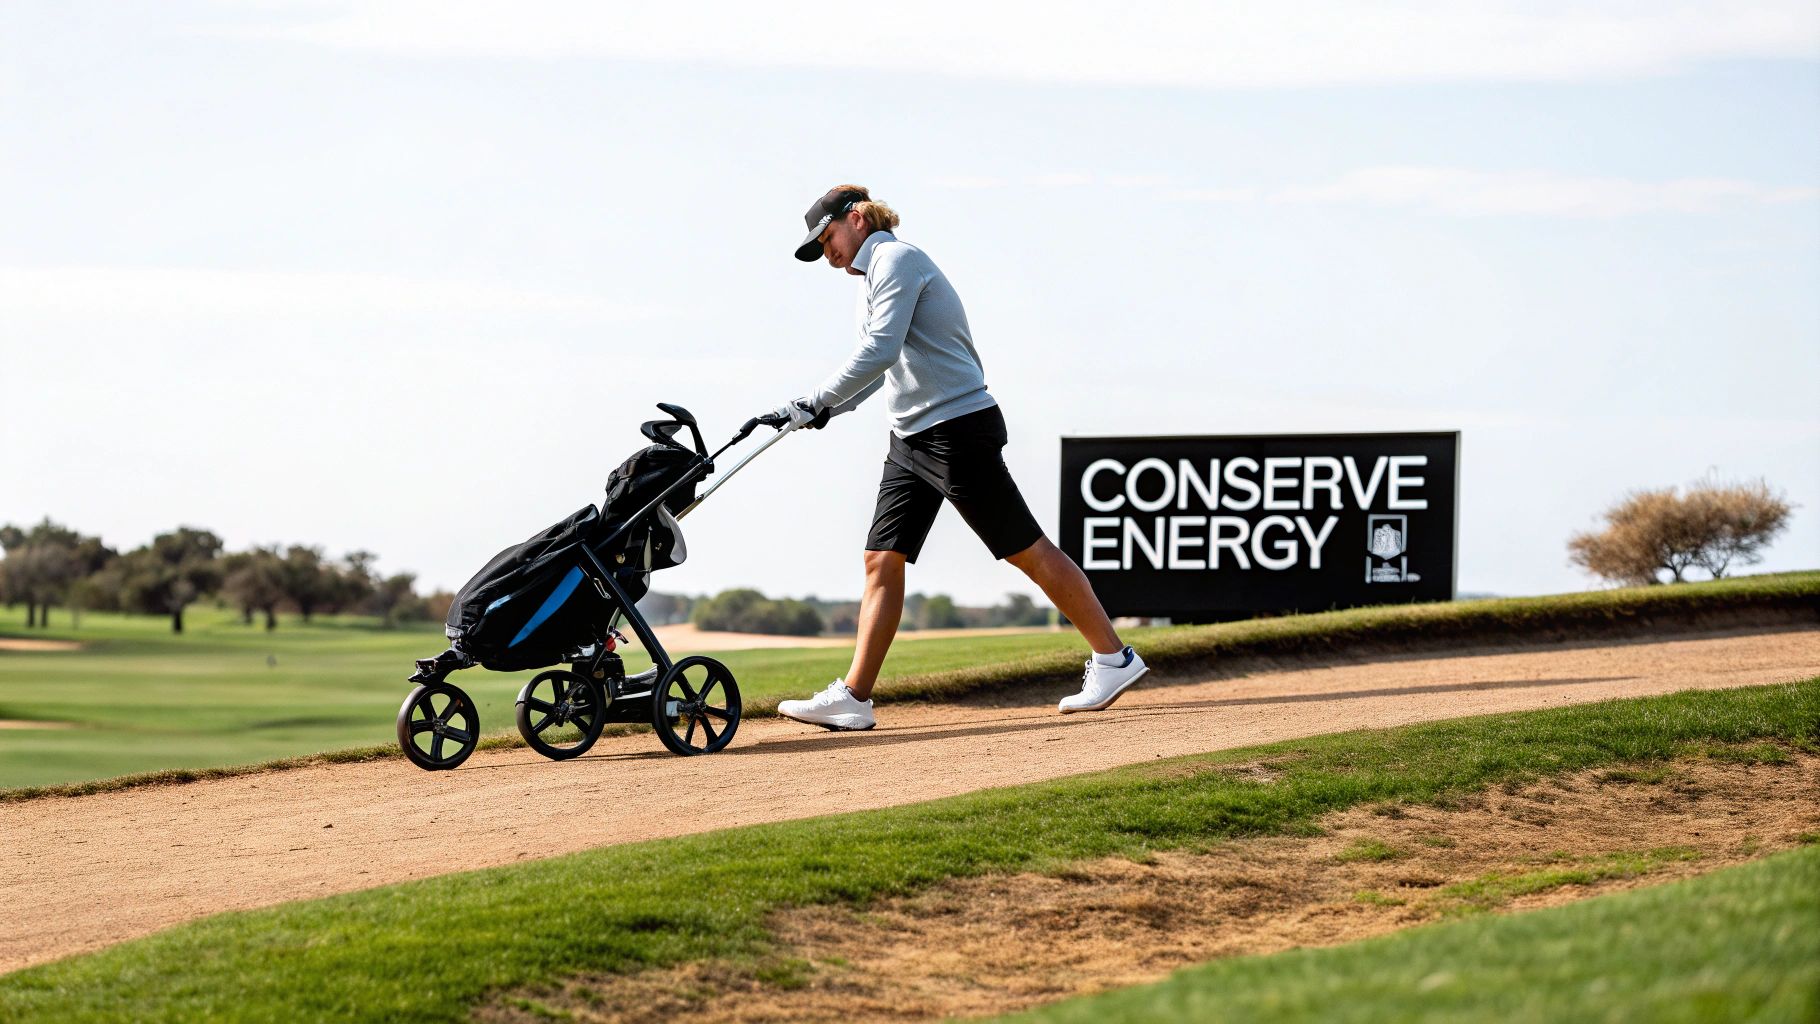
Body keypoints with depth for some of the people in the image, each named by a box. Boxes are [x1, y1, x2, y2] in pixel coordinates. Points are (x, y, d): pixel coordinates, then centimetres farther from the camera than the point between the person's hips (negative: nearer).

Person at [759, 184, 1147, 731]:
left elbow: (879, 353, -23)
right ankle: (853, 697, -2)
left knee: (1028, 550, -4)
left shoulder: (895, 259, -11)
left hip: (957, 428, -10)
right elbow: (882, 363, 24)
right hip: (912, 439, 10)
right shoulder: (875, 274, 19)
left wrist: (814, 403, -23)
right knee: (882, 560, 1)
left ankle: (1113, 658, 6)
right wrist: (824, 409, 10)